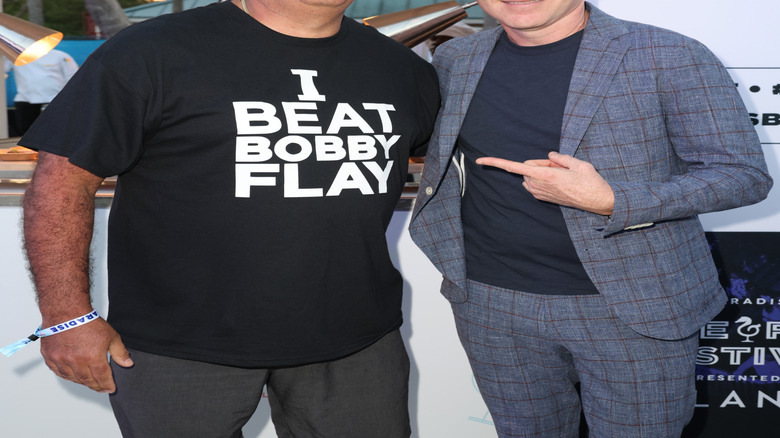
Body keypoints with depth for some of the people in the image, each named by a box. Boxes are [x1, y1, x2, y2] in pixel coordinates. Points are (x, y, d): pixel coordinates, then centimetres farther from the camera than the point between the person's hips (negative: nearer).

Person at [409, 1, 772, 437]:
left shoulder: (669, 57, -10)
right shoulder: (456, 59, 5)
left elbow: (746, 173, -11)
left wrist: (609, 202, -22)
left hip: (635, 310, -3)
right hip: (493, 305, 4)